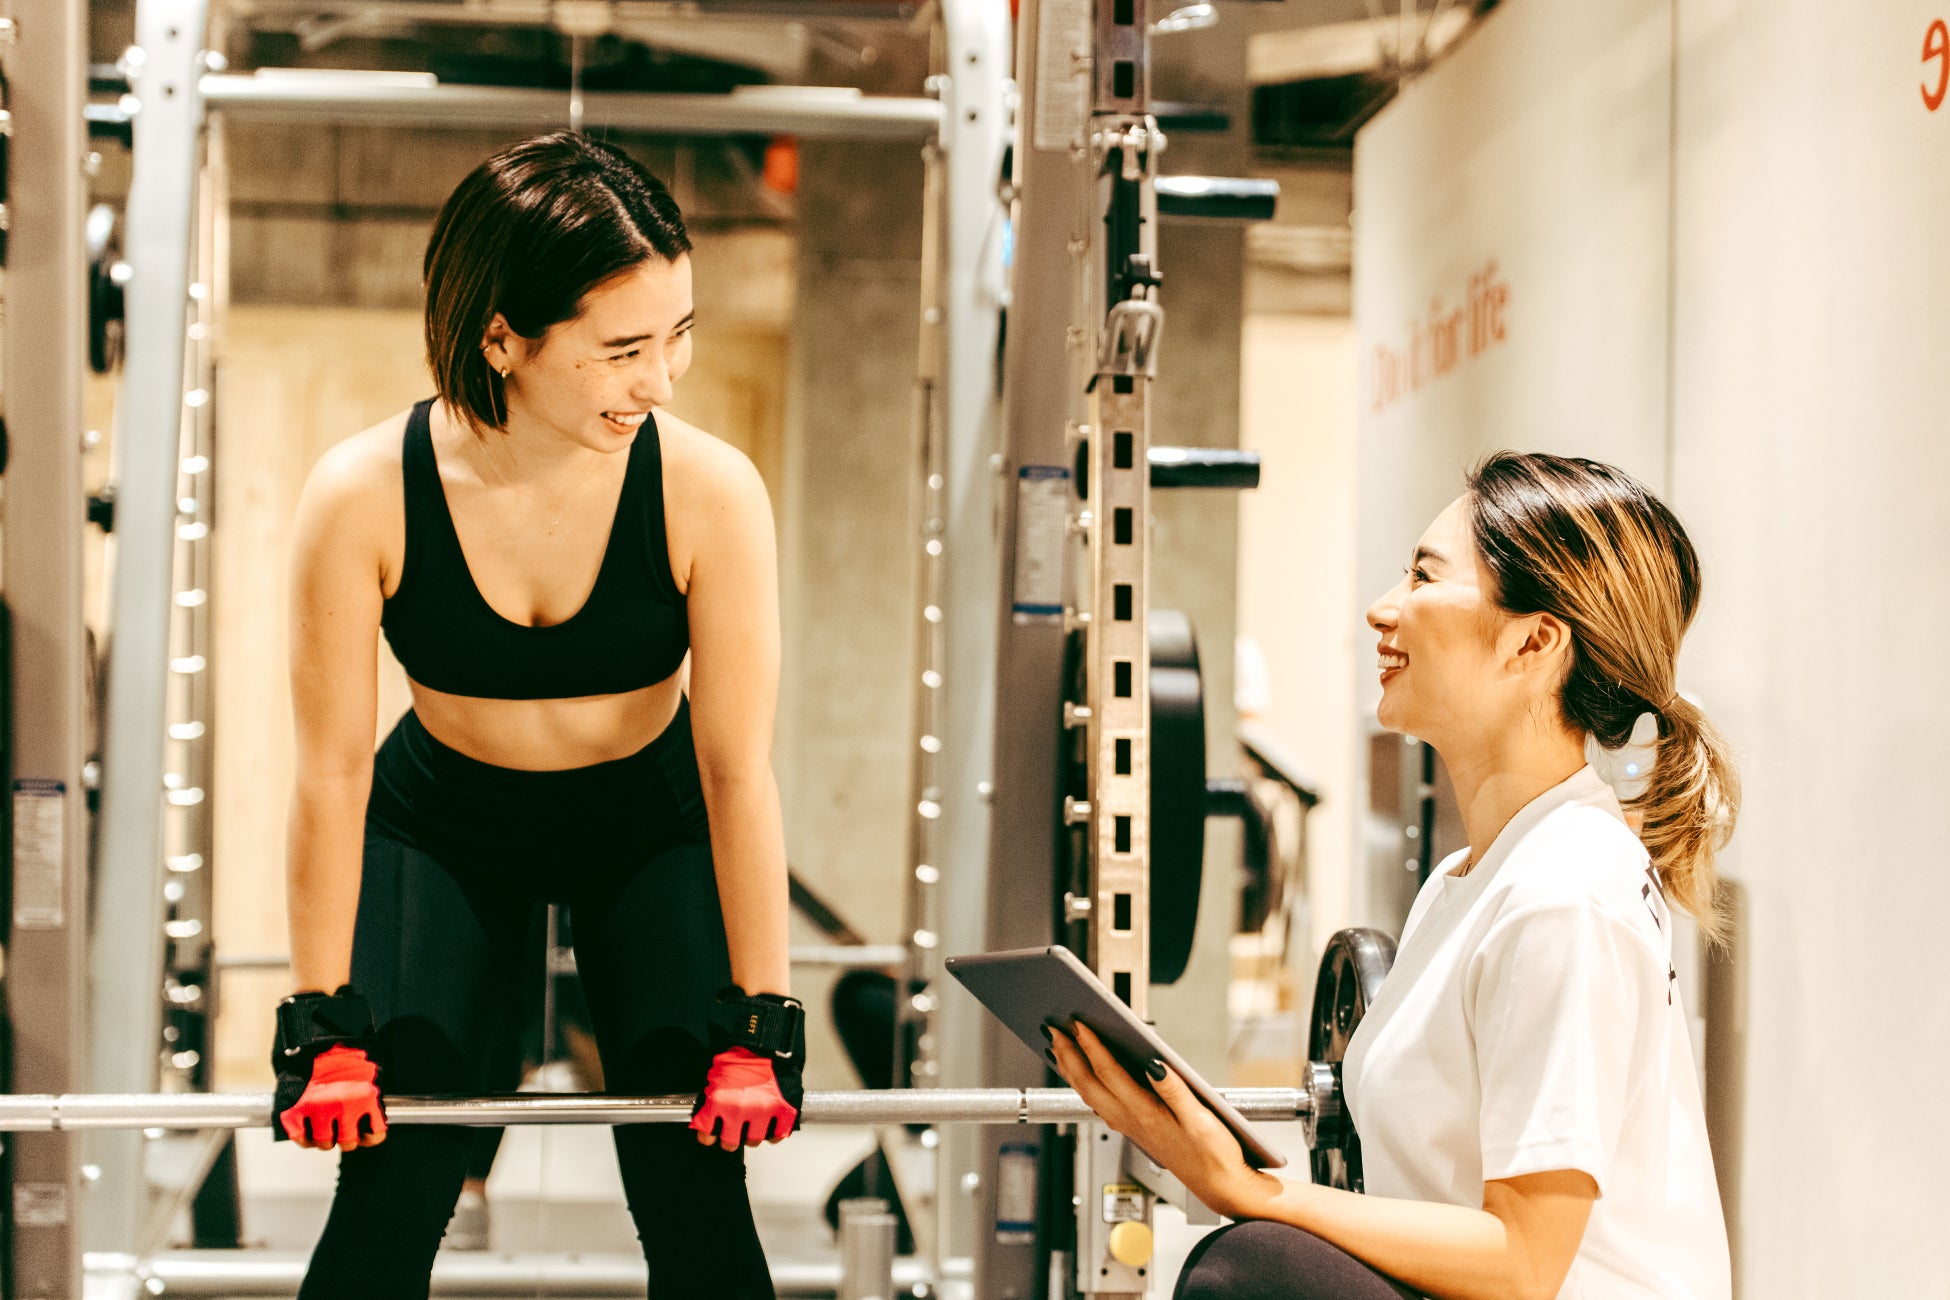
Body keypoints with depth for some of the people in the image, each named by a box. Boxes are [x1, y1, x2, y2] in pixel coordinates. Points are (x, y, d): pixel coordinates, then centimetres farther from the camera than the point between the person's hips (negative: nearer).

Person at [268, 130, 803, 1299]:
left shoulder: (710, 491, -27)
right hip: (445, 826, 0)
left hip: (650, 824, 0)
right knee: (390, 1189, -8)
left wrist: (760, 1025, -18)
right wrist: (324, 1024, -14)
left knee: (697, 1192, -7)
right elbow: (333, 770, -18)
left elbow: (738, 765, -21)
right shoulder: (365, 497, -26)